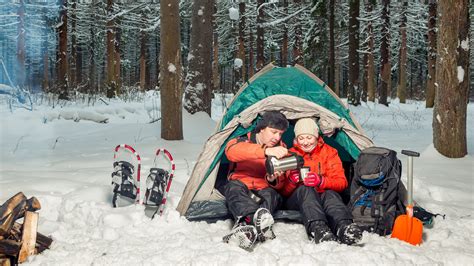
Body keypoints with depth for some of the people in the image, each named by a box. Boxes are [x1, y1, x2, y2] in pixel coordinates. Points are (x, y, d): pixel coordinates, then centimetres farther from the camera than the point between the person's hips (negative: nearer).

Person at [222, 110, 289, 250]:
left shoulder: (281, 148, 6)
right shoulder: (245, 140, -5)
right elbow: (231, 150, -33)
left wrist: (272, 179, -22)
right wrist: (265, 151, -47)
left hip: (263, 190, 3)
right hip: (240, 188, -2)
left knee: (273, 195, -31)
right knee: (234, 187, -36)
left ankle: (245, 225, -55)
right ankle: (258, 219, -62)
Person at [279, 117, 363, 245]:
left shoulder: (329, 152, 10)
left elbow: (342, 182, -2)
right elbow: (282, 192, 4)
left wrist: (321, 181, -24)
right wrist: (291, 181, -21)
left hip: (323, 198, 1)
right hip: (297, 200, -1)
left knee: (330, 194, -34)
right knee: (305, 189, -35)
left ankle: (343, 227, -63)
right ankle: (317, 228, -61)